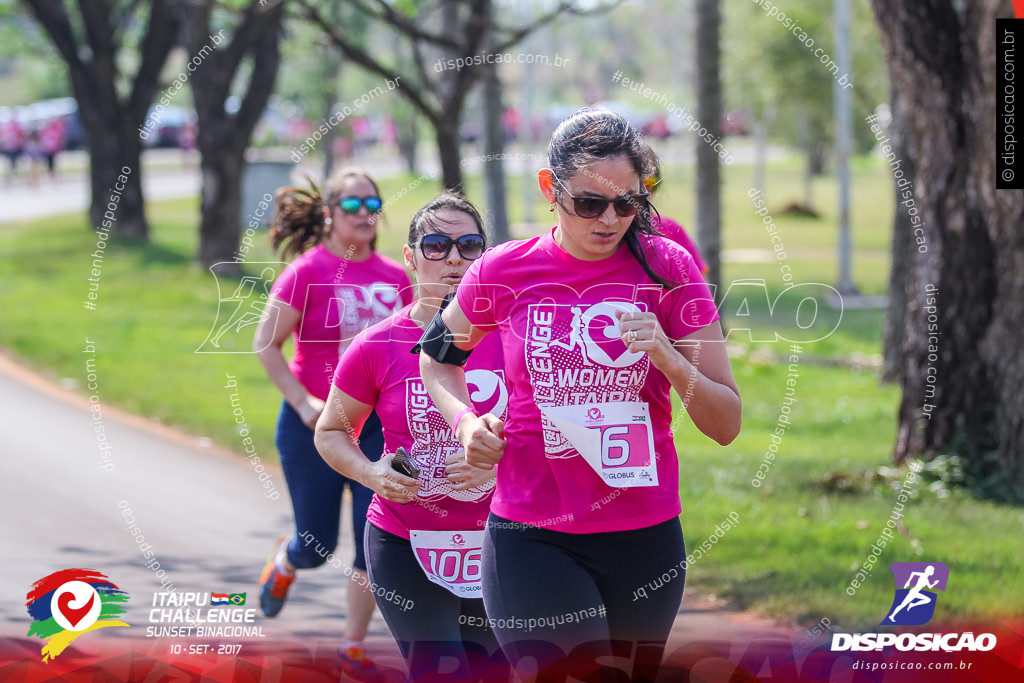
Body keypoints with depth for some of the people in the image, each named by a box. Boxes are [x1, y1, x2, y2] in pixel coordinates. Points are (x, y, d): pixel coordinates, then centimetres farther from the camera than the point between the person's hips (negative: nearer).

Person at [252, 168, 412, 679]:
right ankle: (285, 562, 45)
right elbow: (266, 344, -9)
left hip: (378, 425, 3)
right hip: (315, 426, -3)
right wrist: (303, 402, -15)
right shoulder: (307, 272, -10)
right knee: (317, 546, 7)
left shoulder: (394, 277, 4)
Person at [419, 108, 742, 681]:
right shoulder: (505, 271, -3)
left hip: (647, 537, 2)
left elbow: (726, 425, -1)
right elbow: (437, 359, 18)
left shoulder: (668, 268, -2)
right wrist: (466, 421, -2)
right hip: (533, 540, -2)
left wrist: (668, 358, -18)